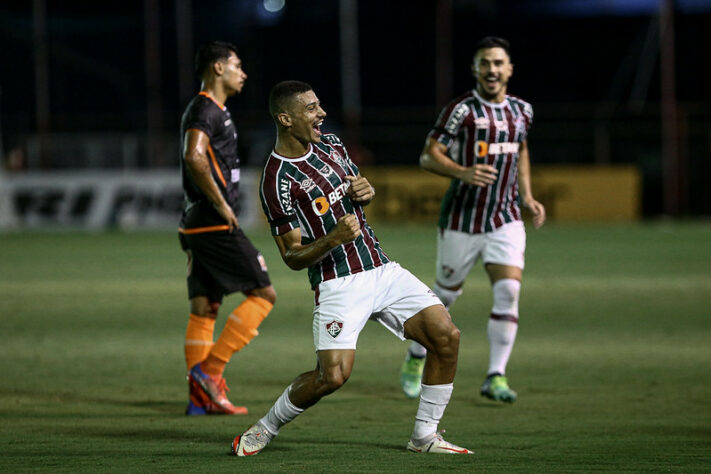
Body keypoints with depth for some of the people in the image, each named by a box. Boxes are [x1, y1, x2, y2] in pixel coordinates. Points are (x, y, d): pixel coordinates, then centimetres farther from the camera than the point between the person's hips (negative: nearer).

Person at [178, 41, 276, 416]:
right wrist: (221, 203, -22)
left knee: (203, 309, 7)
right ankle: (209, 370, -10)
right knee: (263, 293, -6)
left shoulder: (212, 110, 20)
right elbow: (194, 157, -28)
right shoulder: (206, 110, -12)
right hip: (216, 225, -10)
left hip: (197, 226, 10)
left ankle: (200, 397, 5)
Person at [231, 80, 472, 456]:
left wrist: (365, 192, 2)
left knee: (446, 336, -7)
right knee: (332, 375, -20)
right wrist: (333, 239, -29)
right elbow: (292, 257, -11)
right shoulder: (278, 181, -13)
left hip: (382, 270, 7)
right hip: (338, 283, -7)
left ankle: (424, 436, 5)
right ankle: (264, 429, 6)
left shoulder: (330, 144, 10)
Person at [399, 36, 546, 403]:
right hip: (461, 221, -3)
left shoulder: (521, 110, 7)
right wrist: (463, 172, -30)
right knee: (446, 294, 9)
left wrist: (527, 198, 17)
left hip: (506, 220, 4)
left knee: (508, 291, -14)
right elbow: (428, 156, -12)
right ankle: (415, 360, 32)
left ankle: (496, 376, -10)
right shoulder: (461, 110, -10)